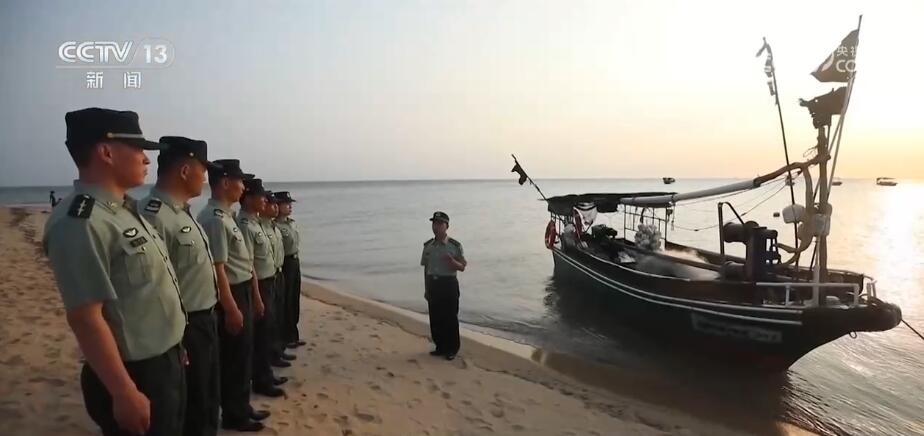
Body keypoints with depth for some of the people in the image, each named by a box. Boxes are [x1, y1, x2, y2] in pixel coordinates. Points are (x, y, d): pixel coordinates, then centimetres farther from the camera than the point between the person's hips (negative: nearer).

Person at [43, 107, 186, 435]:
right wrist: (125, 393, -22)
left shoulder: (124, 210, 8)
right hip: (134, 375, -9)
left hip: (165, 364, 9)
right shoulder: (81, 223, -22)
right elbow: (85, 318, -25)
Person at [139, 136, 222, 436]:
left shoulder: (182, 211, 8)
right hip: (184, 329, -9)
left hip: (205, 320, 9)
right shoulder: (155, 215, -24)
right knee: (191, 412, 9)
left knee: (208, 402, 24)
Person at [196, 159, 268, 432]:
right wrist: (231, 308, -23)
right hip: (230, 296, -10)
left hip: (242, 293, 10)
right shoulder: (214, 219, -21)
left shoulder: (226, 216, 11)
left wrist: (254, 298, 21)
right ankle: (233, 415, 21)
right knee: (234, 357, 4)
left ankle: (242, 407, 34)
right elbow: (217, 268, -24)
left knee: (243, 354, 19)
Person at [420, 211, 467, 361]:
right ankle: (440, 347, 24)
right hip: (433, 284, 4)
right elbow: (426, 268, 13)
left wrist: (452, 261, -25)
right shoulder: (428, 246, 7)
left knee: (450, 317, 2)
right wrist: (426, 289, 13)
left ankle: (452, 349, 15)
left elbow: (462, 267, -3)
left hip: (449, 284, -4)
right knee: (435, 318, 9)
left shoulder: (455, 245, -6)